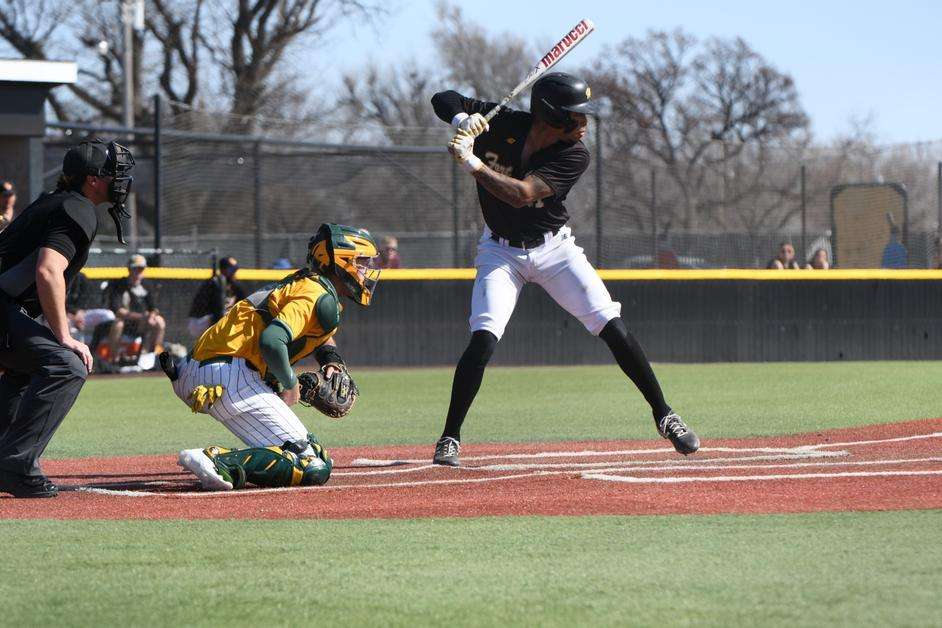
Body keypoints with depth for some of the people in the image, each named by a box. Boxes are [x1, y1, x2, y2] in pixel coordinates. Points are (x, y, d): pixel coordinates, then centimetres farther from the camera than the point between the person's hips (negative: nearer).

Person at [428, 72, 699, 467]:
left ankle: (664, 416, 6)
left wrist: (472, 164, -40)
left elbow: (522, 194, -33)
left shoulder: (575, 156, -21)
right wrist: (461, 119, -32)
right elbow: (442, 100, -10)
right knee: (483, 339, -19)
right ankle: (449, 440, -9)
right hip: (502, 251, 0)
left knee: (613, 328, -9)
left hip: (554, 248, 1)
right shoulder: (503, 124, -17)